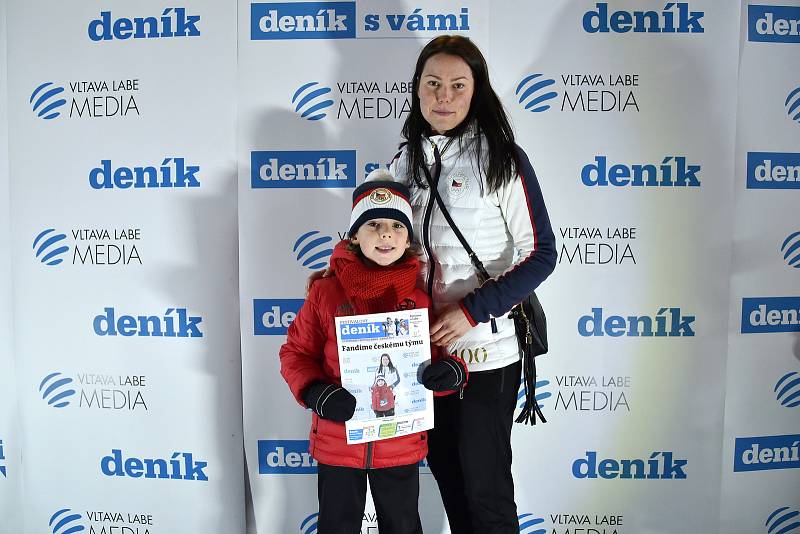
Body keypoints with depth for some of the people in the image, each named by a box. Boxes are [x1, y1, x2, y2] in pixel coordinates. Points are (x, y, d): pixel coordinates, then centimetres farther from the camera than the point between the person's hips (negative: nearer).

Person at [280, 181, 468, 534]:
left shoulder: (420, 298, -4)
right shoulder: (326, 292, -9)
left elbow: (438, 357, 5)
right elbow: (295, 352, -1)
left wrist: (453, 372, -18)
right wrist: (316, 394, -18)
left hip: (401, 444, 1)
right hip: (337, 441, -1)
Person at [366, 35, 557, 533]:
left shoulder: (501, 159, -11)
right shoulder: (410, 160, 5)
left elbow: (541, 254, -13)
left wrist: (472, 311, -20)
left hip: (484, 351, -5)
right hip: (427, 347, 6)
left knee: (486, 490, 8)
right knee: (445, 471, 21)